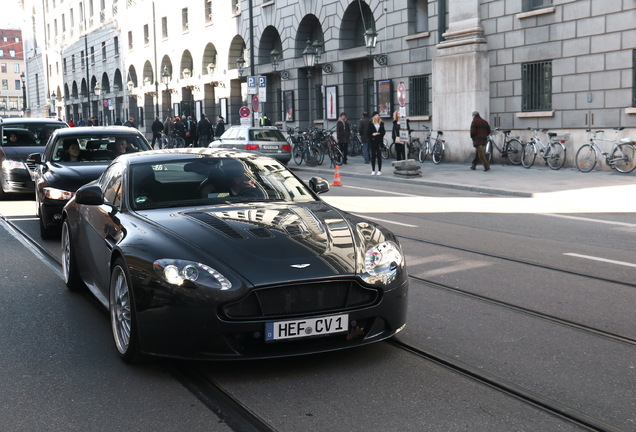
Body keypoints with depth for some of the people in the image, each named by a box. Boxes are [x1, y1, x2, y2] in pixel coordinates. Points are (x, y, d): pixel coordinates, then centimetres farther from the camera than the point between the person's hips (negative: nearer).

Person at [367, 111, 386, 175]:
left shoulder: (381, 123, 9)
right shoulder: (371, 124, 4)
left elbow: (383, 132, 7)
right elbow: (369, 133, 3)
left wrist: (378, 133, -8)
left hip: (379, 142, 1)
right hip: (372, 141, -1)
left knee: (379, 156, -1)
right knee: (373, 156, 1)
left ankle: (379, 170, 4)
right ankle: (373, 171, 7)